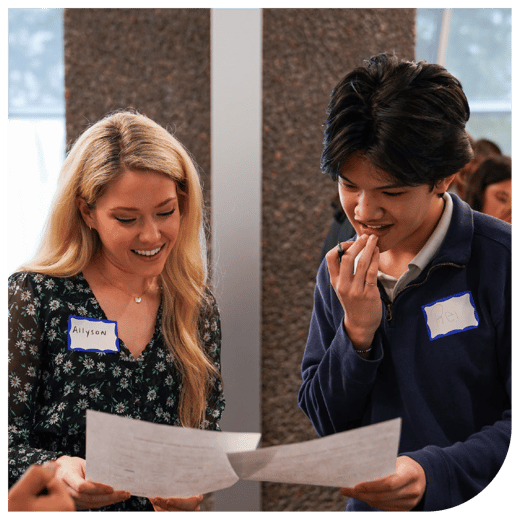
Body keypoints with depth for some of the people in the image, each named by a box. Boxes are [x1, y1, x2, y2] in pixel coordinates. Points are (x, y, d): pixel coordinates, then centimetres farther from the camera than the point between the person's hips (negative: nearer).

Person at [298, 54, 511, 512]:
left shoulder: (502, 261, -7)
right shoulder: (340, 272, 8)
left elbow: (515, 424, -9)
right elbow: (324, 420, 9)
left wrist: (435, 473, -22)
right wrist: (357, 331, -5)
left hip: (472, 510, -3)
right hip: (368, 509, 3)